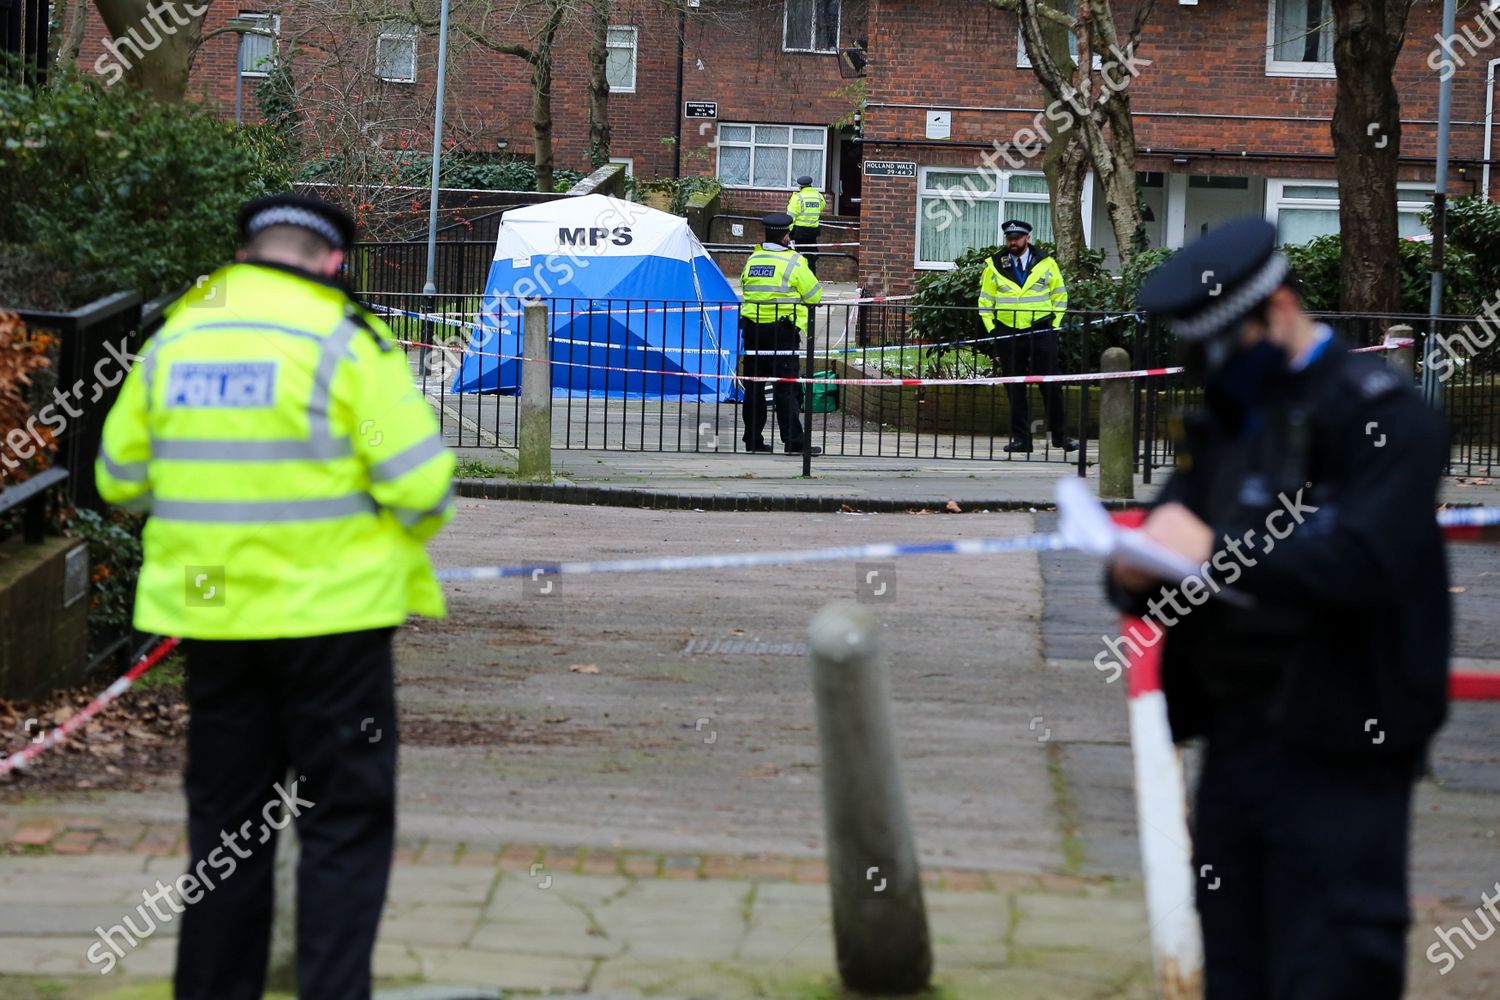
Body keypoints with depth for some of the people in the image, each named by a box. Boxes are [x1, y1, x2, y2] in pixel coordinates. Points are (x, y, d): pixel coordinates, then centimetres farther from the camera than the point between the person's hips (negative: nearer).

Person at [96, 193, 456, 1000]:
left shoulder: (173, 339, 6)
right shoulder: (345, 340, -10)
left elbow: (121, 478, 13)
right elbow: (421, 484, -13)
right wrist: (409, 531, 8)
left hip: (211, 614, 5)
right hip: (328, 612, -5)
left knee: (225, 820, 15)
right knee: (346, 820, 3)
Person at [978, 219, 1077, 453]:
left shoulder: (1046, 264, 6)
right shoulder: (994, 266, 7)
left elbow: (1059, 296, 11)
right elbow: (985, 301, 11)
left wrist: (1053, 326, 2)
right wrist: (992, 329, 1)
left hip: (1041, 333, -1)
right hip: (1007, 335, 1)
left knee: (1051, 385, -2)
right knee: (1014, 388, 3)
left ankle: (1060, 435, 7)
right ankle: (1020, 438, 8)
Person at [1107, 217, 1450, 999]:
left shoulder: (1381, 411, -9)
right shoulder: (1221, 417, 16)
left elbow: (1364, 562, -22)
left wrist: (1217, 551, -21)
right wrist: (1136, 573, -7)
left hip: (1337, 751, -8)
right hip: (1234, 739, 8)